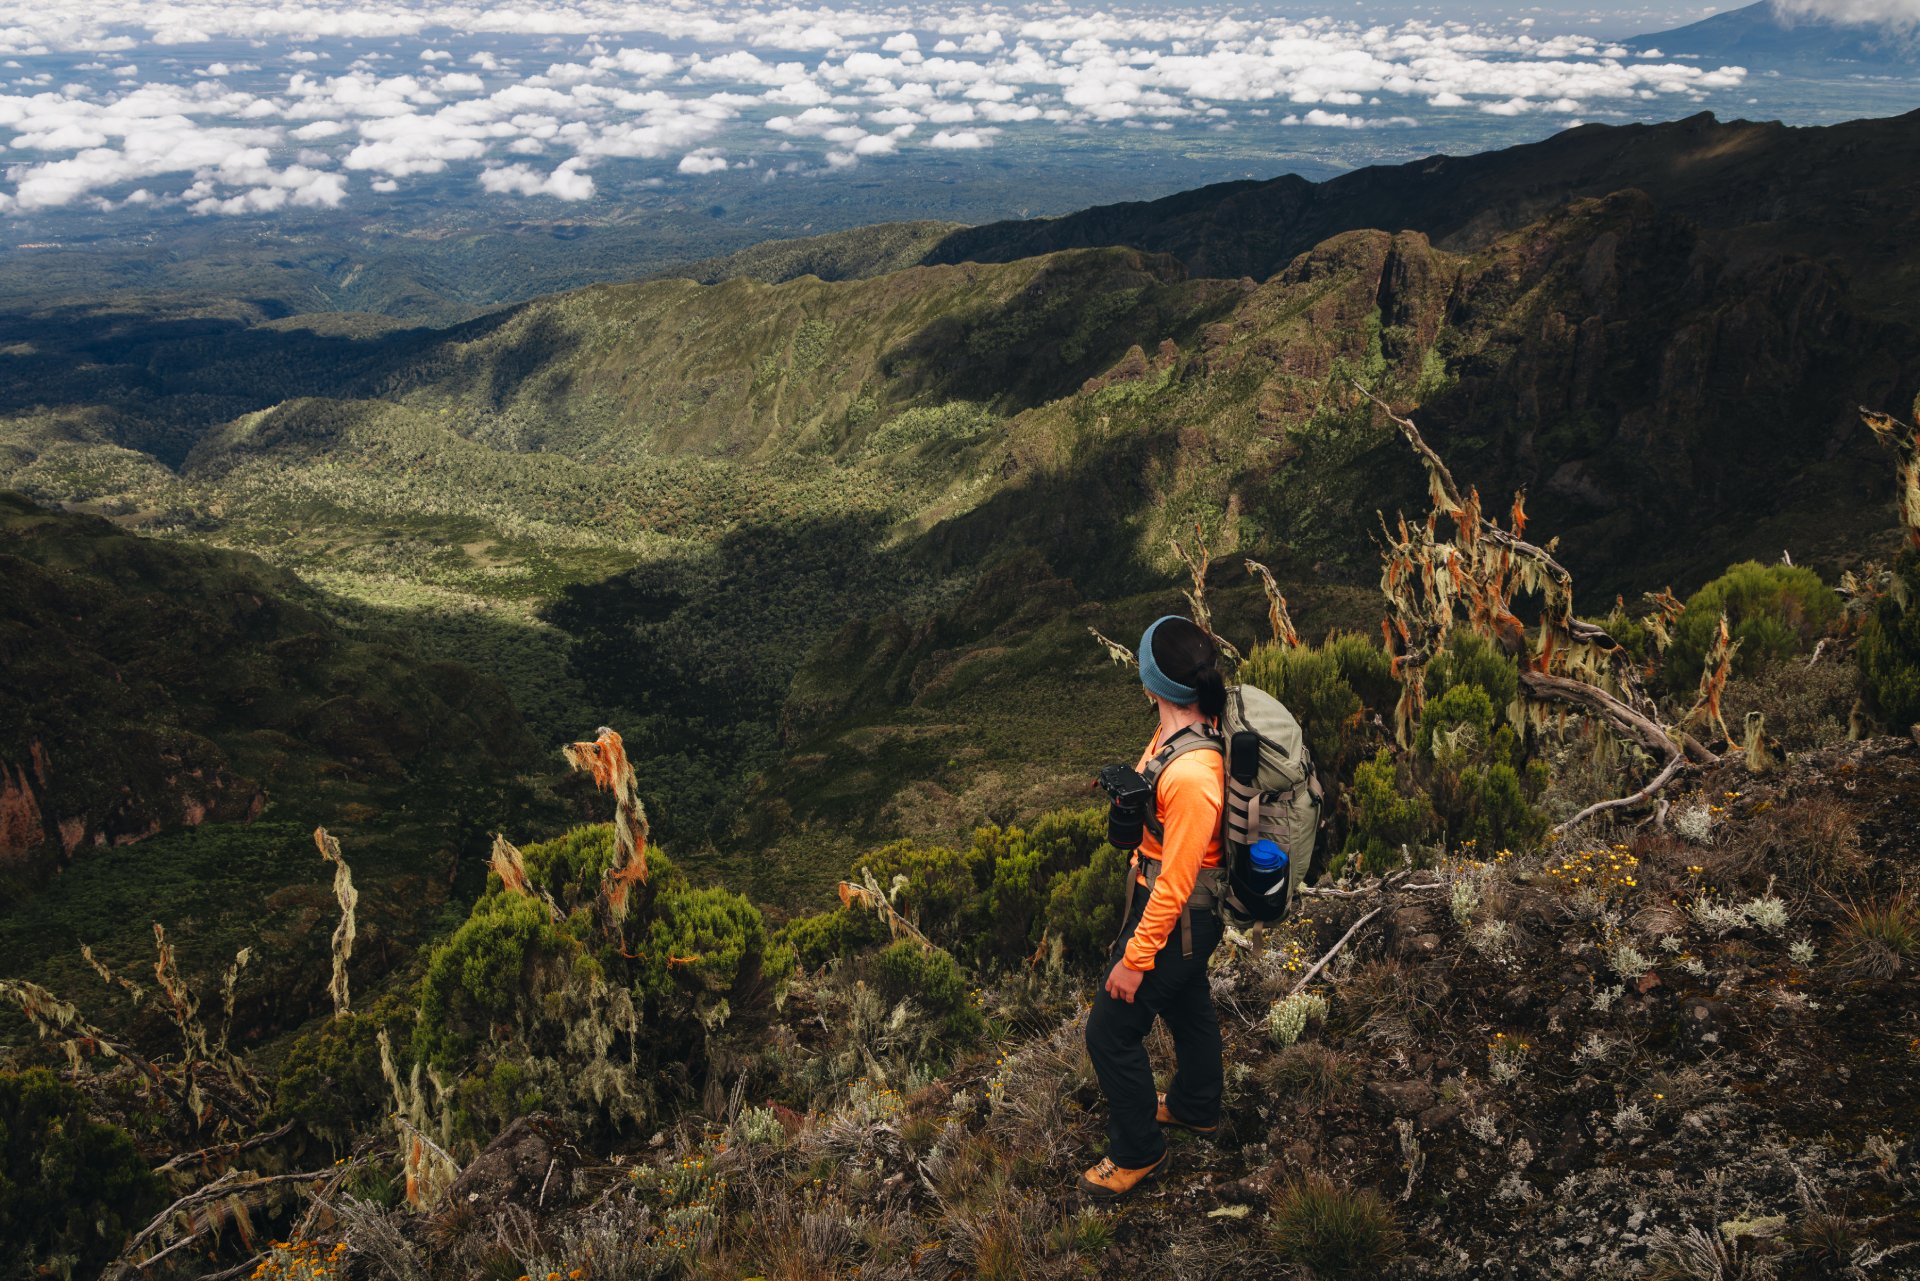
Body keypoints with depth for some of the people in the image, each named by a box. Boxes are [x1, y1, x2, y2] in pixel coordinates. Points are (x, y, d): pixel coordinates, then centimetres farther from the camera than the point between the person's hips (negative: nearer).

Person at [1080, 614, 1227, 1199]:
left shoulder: (1190, 776, -38)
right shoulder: (1187, 731, -10)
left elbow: (1175, 884, -31)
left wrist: (1135, 959, -21)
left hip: (1173, 918, -9)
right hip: (1188, 913, 9)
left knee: (1111, 1032, 6)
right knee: (1186, 1006, 30)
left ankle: (1137, 1153, 26)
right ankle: (1196, 1106, 54)